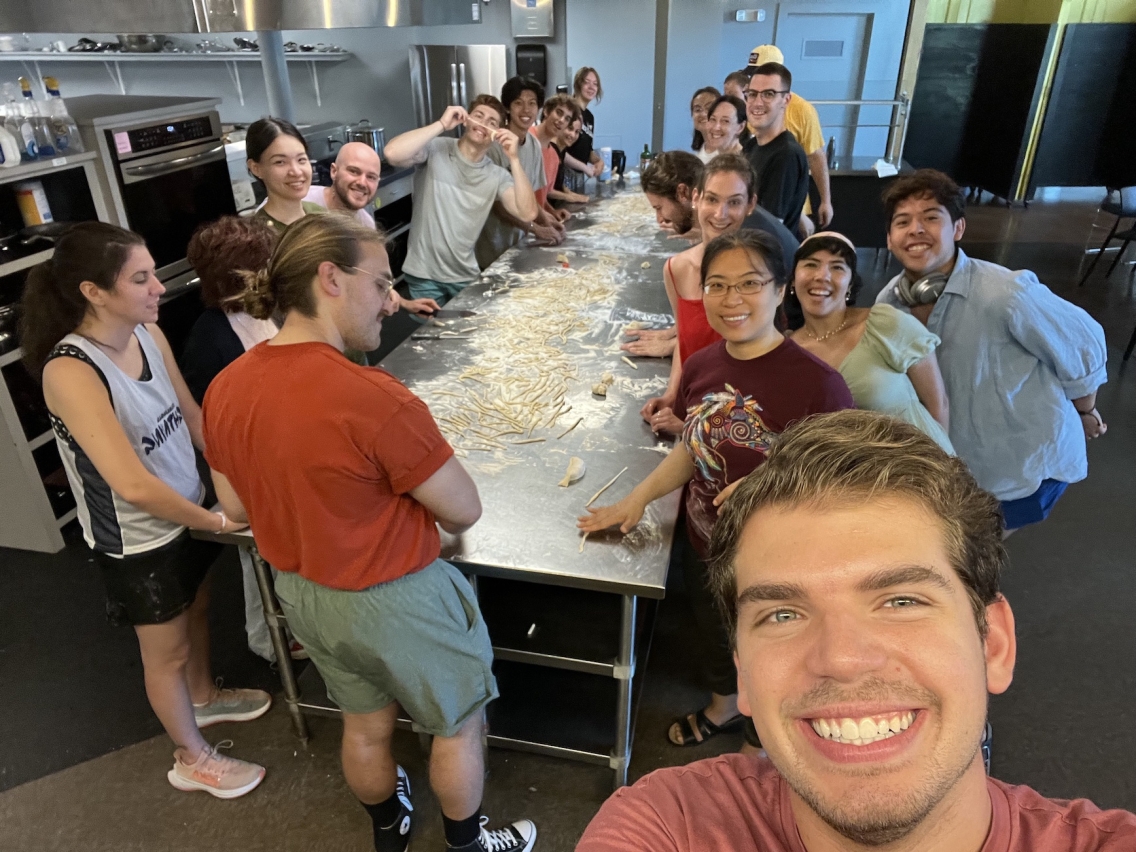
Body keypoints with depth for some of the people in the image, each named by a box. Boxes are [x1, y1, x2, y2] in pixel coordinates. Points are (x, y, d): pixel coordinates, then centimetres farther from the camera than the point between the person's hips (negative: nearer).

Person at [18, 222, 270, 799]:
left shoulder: (149, 335, -10)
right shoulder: (69, 371, -31)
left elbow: (192, 417, 1)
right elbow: (134, 485, -36)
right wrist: (218, 521, -23)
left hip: (188, 511, 6)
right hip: (136, 541, -6)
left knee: (197, 612, 28)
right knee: (167, 652, 16)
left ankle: (203, 697, 58)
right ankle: (192, 759, 41)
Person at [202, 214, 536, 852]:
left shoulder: (224, 390, -10)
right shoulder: (374, 399, -33)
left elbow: (237, 506, 4)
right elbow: (465, 511, -21)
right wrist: (414, 505, 0)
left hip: (302, 594, 7)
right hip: (395, 602, -6)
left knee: (366, 725, 30)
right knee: (460, 724, 22)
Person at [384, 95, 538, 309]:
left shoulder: (497, 175, 1)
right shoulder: (435, 150, -8)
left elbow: (527, 213, -13)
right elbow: (392, 153, -26)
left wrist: (513, 158, -17)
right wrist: (442, 124, -21)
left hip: (466, 277, 4)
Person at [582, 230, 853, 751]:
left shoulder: (816, 382, -26)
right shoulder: (700, 367, -7)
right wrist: (637, 499, 1)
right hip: (704, 549, 5)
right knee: (714, 635, 30)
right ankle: (723, 708, 62)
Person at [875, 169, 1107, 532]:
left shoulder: (1007, 294, -28)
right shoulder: (889, 303, -13)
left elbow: (1084, 347, -11)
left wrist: (1084, 413, 4)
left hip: (1029, 466, -5)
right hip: (955, 463, 5)